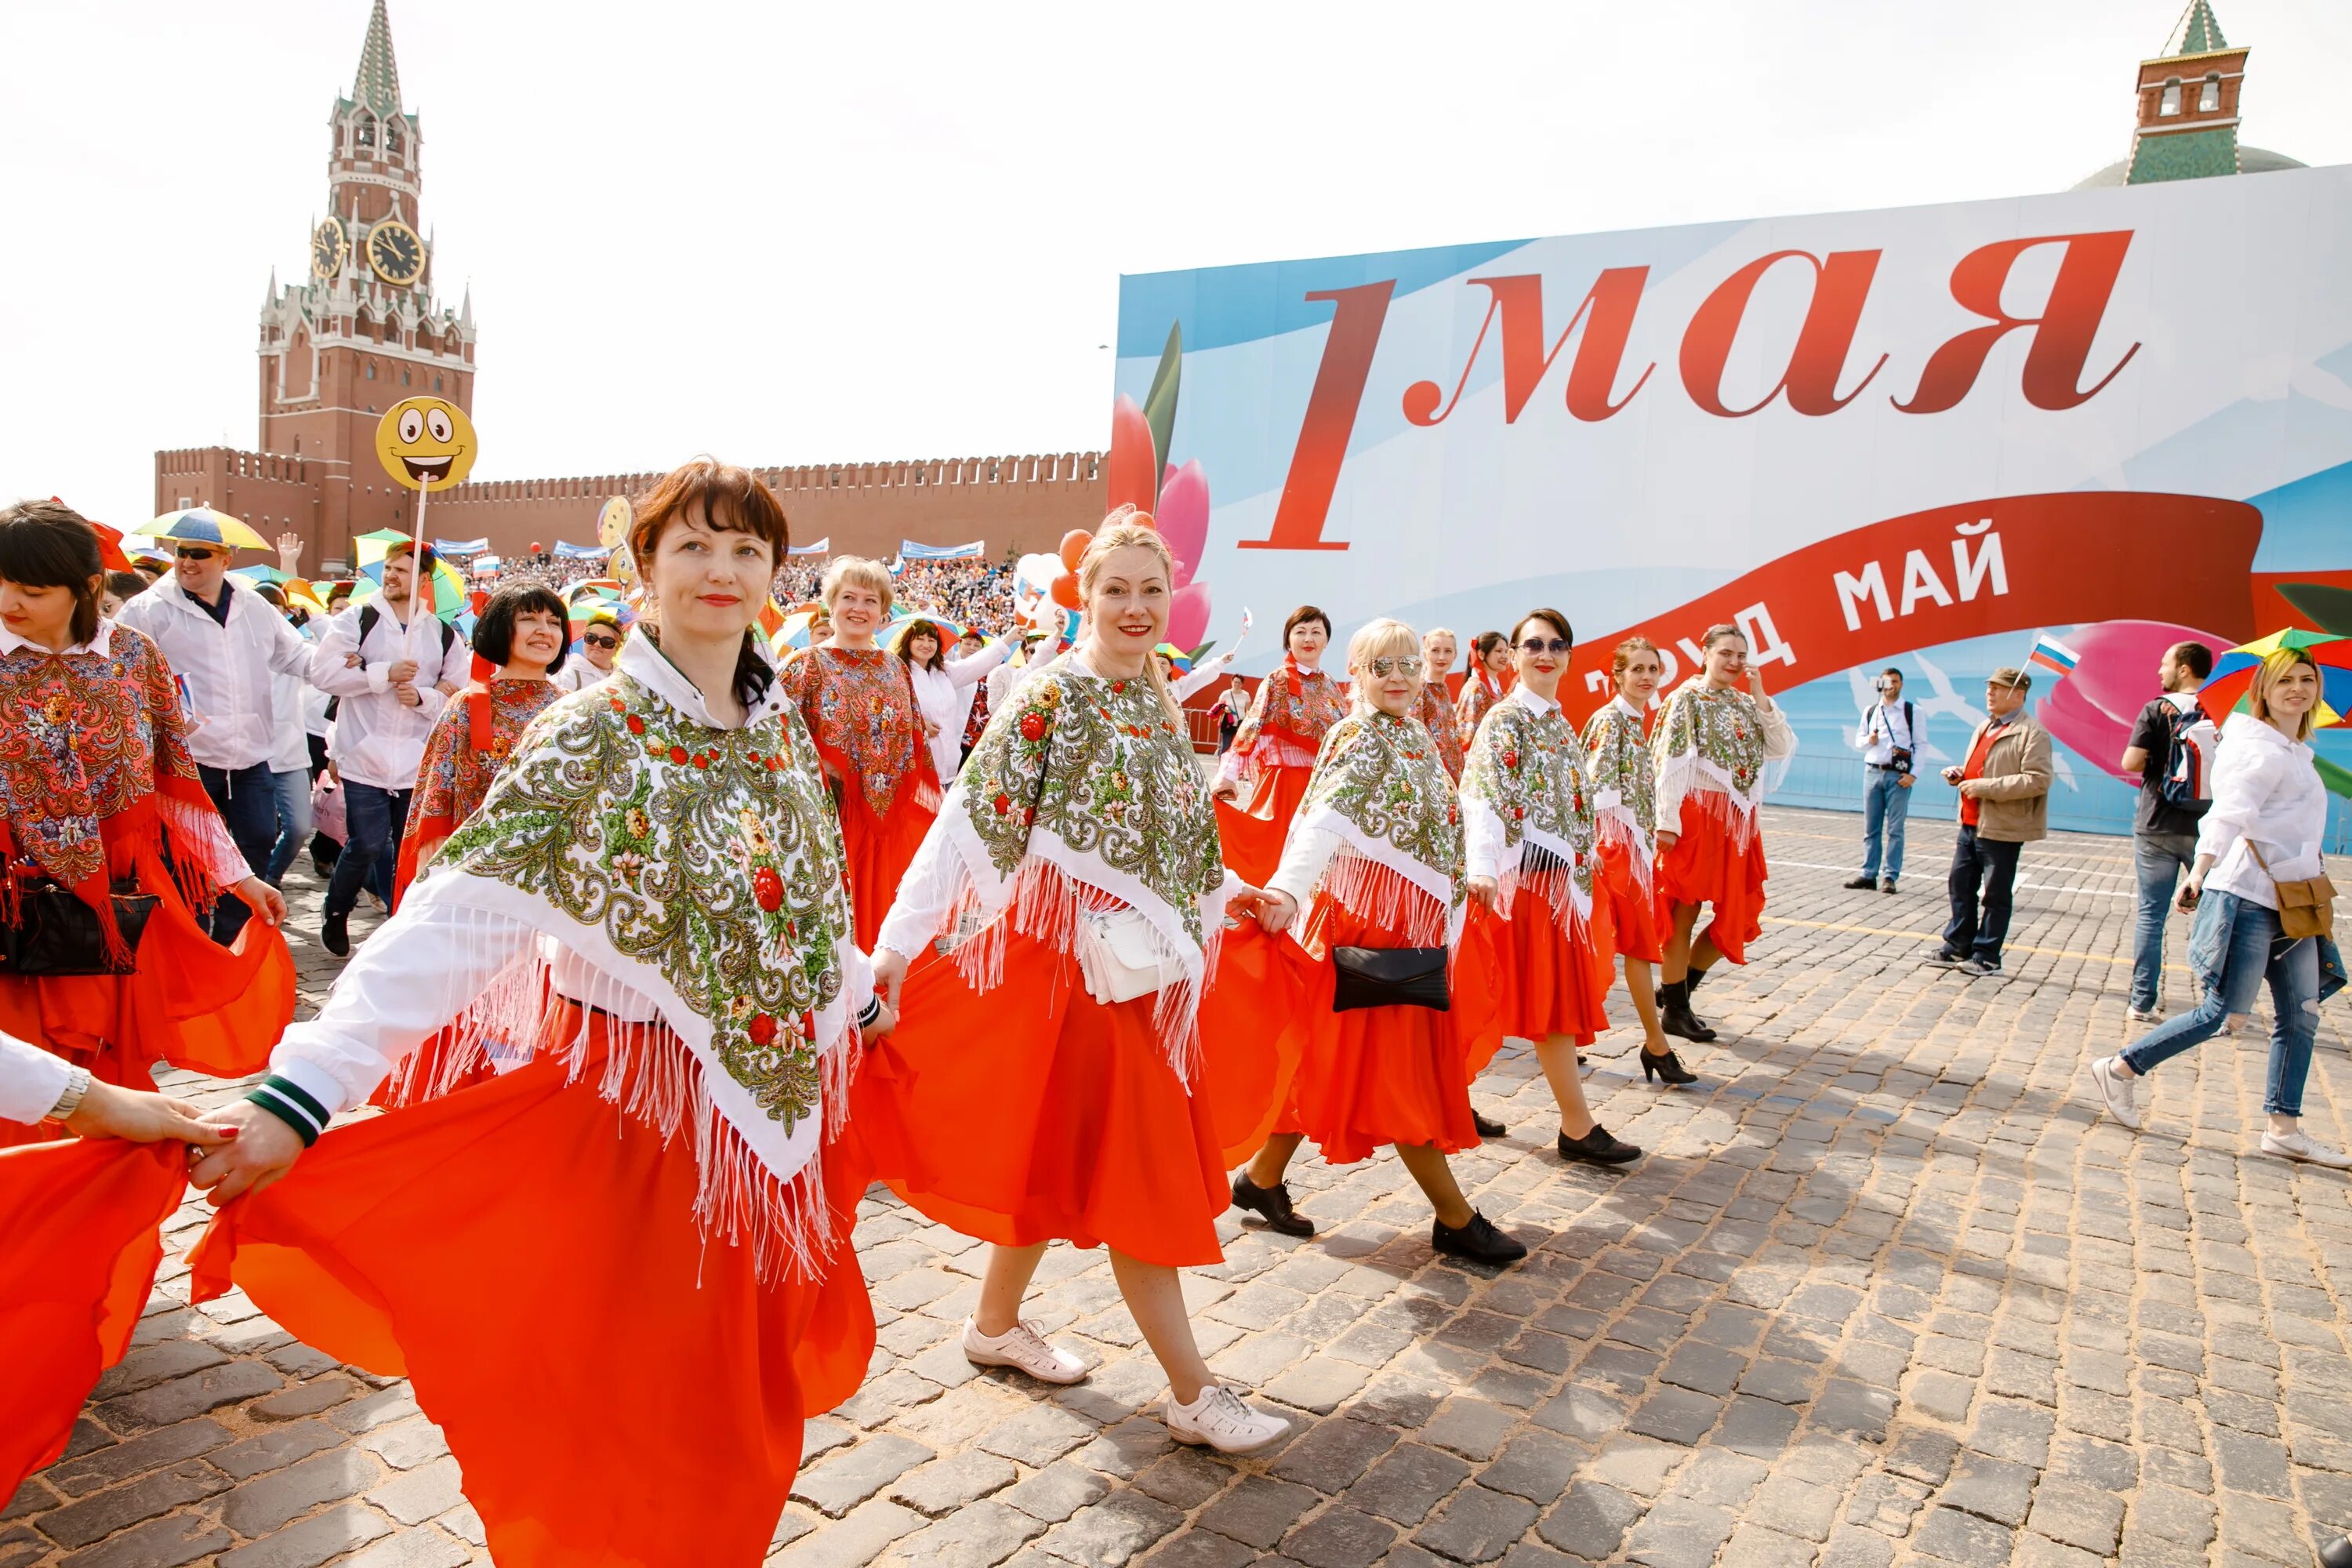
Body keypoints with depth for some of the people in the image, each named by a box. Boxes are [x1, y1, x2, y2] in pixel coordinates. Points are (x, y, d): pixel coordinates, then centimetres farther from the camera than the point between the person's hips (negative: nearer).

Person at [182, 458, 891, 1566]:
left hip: (770, 1100, 5)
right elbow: (454, 921, -22)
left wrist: (860, 996, 26)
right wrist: (300, 1090, -29)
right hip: (634, 1107, -5)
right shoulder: (592, 733, -14)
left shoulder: (781, 728, 3)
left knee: (739, 1408, 19)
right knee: (624, 1428, 9)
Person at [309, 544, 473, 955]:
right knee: (367, 845, -5)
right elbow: (322, 672, -8)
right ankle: (336, 913, 21)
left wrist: (422, 697, -11)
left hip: (418, 762, 2)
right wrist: (385, 674, -14)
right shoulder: (357, 620, 2)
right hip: (366, 758, -2)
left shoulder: (444, 635, 9)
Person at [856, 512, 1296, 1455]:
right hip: (1070, 955, -7)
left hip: (1147, 959, 7)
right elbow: (968, 822, -18)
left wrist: (1230, 894, 19)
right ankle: (1193, 1395, 10)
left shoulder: (1160, 704, 9)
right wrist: (898, 943, -23)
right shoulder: (1049, 698, -13)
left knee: (1063, 1159, 17)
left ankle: (996, 1324, 37)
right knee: (1129, 1173, -1)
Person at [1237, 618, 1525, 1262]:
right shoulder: (1358, 737, -14)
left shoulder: (1416, 735, 13)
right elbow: (1323, 822, -30)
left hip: (1413, 919, 9)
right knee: (1400, 1070, 1)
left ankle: (1263, 1177, 27)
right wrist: (1288, 892, -45)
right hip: (1371, 917, -9)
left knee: (1335, 1060, 14)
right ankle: (1456, 1219, 11)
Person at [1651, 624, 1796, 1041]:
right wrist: (1666, 821, -18)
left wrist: (1760, 696, -3)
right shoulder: (1687, 698, -5)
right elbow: (1668, 763, -12)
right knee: (1684, 913, 1)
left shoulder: (1747, 704, 13)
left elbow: (1782, 749, 1)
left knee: (1739, 917, 8)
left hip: (1737, 820, 7)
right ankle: (1674, 1009, 12)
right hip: (1695, 816, -7)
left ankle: (1676, 989, 24)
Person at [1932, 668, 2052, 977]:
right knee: (1961, 886, 13)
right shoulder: (1984, 728, 16)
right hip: (1970, 824, 8)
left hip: (2000, 829, -8)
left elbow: (2037, 780, -21)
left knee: (1995, 895, 2)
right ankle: (1958, 946, 23)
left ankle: (1987, 957, 10)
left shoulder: (2032, 734, -11)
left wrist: (1985, 787, -22)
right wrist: (1959, 774, 6)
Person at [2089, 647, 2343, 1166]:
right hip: (2249, 897, -9)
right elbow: (2228, 815, -23)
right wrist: (2198, 876, -33)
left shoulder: (2295, 752, 17)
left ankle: (2284, 1129, 14)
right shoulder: (2261, 749, -10)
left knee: (2301, 1015, 8)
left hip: (2291, 900, 9)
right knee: (2225, 1016, -10)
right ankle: (2120, 1071, 2)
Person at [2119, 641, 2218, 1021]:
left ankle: (2145, 1002, 5)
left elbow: (2131, 763, -13)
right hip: (2208, 829, 2)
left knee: (2151, 914, 4)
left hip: (2157, 828, -2)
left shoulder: (2157, 710, -7)